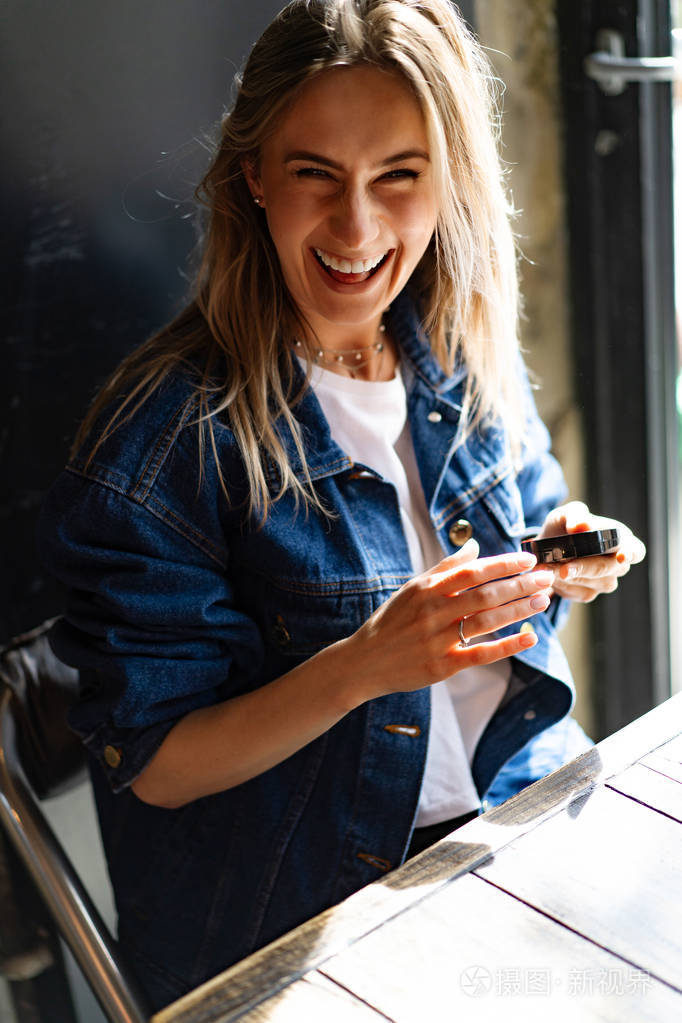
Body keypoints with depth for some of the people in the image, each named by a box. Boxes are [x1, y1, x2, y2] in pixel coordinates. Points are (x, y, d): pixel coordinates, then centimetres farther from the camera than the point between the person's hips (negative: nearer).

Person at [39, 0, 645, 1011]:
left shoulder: (470, 361, 1)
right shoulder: (165, 433, -17)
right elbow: (151, 766, -13)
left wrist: (564, 565, -7)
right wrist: (364, 666, -28)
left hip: (526, 812, 6)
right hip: (299, 914, -5)